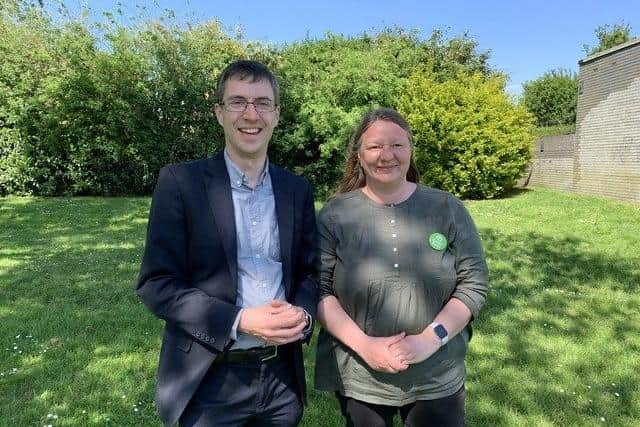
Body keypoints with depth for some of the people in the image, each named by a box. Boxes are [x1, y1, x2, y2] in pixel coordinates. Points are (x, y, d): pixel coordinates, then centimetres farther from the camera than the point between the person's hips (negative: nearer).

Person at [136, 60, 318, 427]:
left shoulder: (298, 189, 3)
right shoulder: (180, 182, -9)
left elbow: (309, 270, 9)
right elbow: (156, 283, -11)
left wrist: (302, 313, -12)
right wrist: (239, 321, -21)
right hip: (209, 383, -3)